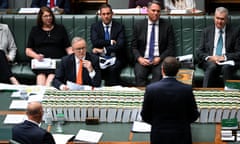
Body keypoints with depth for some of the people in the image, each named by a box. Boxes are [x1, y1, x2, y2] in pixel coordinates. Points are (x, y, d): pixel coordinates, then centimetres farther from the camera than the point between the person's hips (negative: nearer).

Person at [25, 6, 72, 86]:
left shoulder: (60, 29, 20)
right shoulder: (35, 30, 21)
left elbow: (68, 47, 15)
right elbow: (28, 51, 16)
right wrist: (36, 55, -5)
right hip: (40, 62, 1)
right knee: (41, 76, -34)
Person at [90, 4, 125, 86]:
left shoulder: (119, 27, 8)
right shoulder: (95, 27, 11)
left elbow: (120, 45, -7)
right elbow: (95, 42, -6)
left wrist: (104, 50, -14)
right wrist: (110, 42, -8)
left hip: (115, 58, -1)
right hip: (100, 57, 1)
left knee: (113, 69, -34)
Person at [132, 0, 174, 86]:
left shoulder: (167, 26, 7)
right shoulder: (139, 26, 10)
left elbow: (170, 47, 5)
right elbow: (134, 46, 10)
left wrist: (160, 58, -11)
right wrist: (139, 58, -9)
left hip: (159, 60, -1)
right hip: (143, 59, 1)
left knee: (159, 74, -33)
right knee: (139, 75, -30)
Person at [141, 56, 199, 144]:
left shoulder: (151, 89, -9)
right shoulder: (187, 89, -9)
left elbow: (145, 117, 0)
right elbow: (193, 116, 1)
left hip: (159, 137, 0)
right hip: (181, 137, 0)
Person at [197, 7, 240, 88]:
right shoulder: (206, 31, 14)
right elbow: (199, 52, 11)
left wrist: (225, 57, -13)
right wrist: (209, 57, -11)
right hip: (209, 61, 1)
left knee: (226, 67, -36)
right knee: (212, 66, -34)